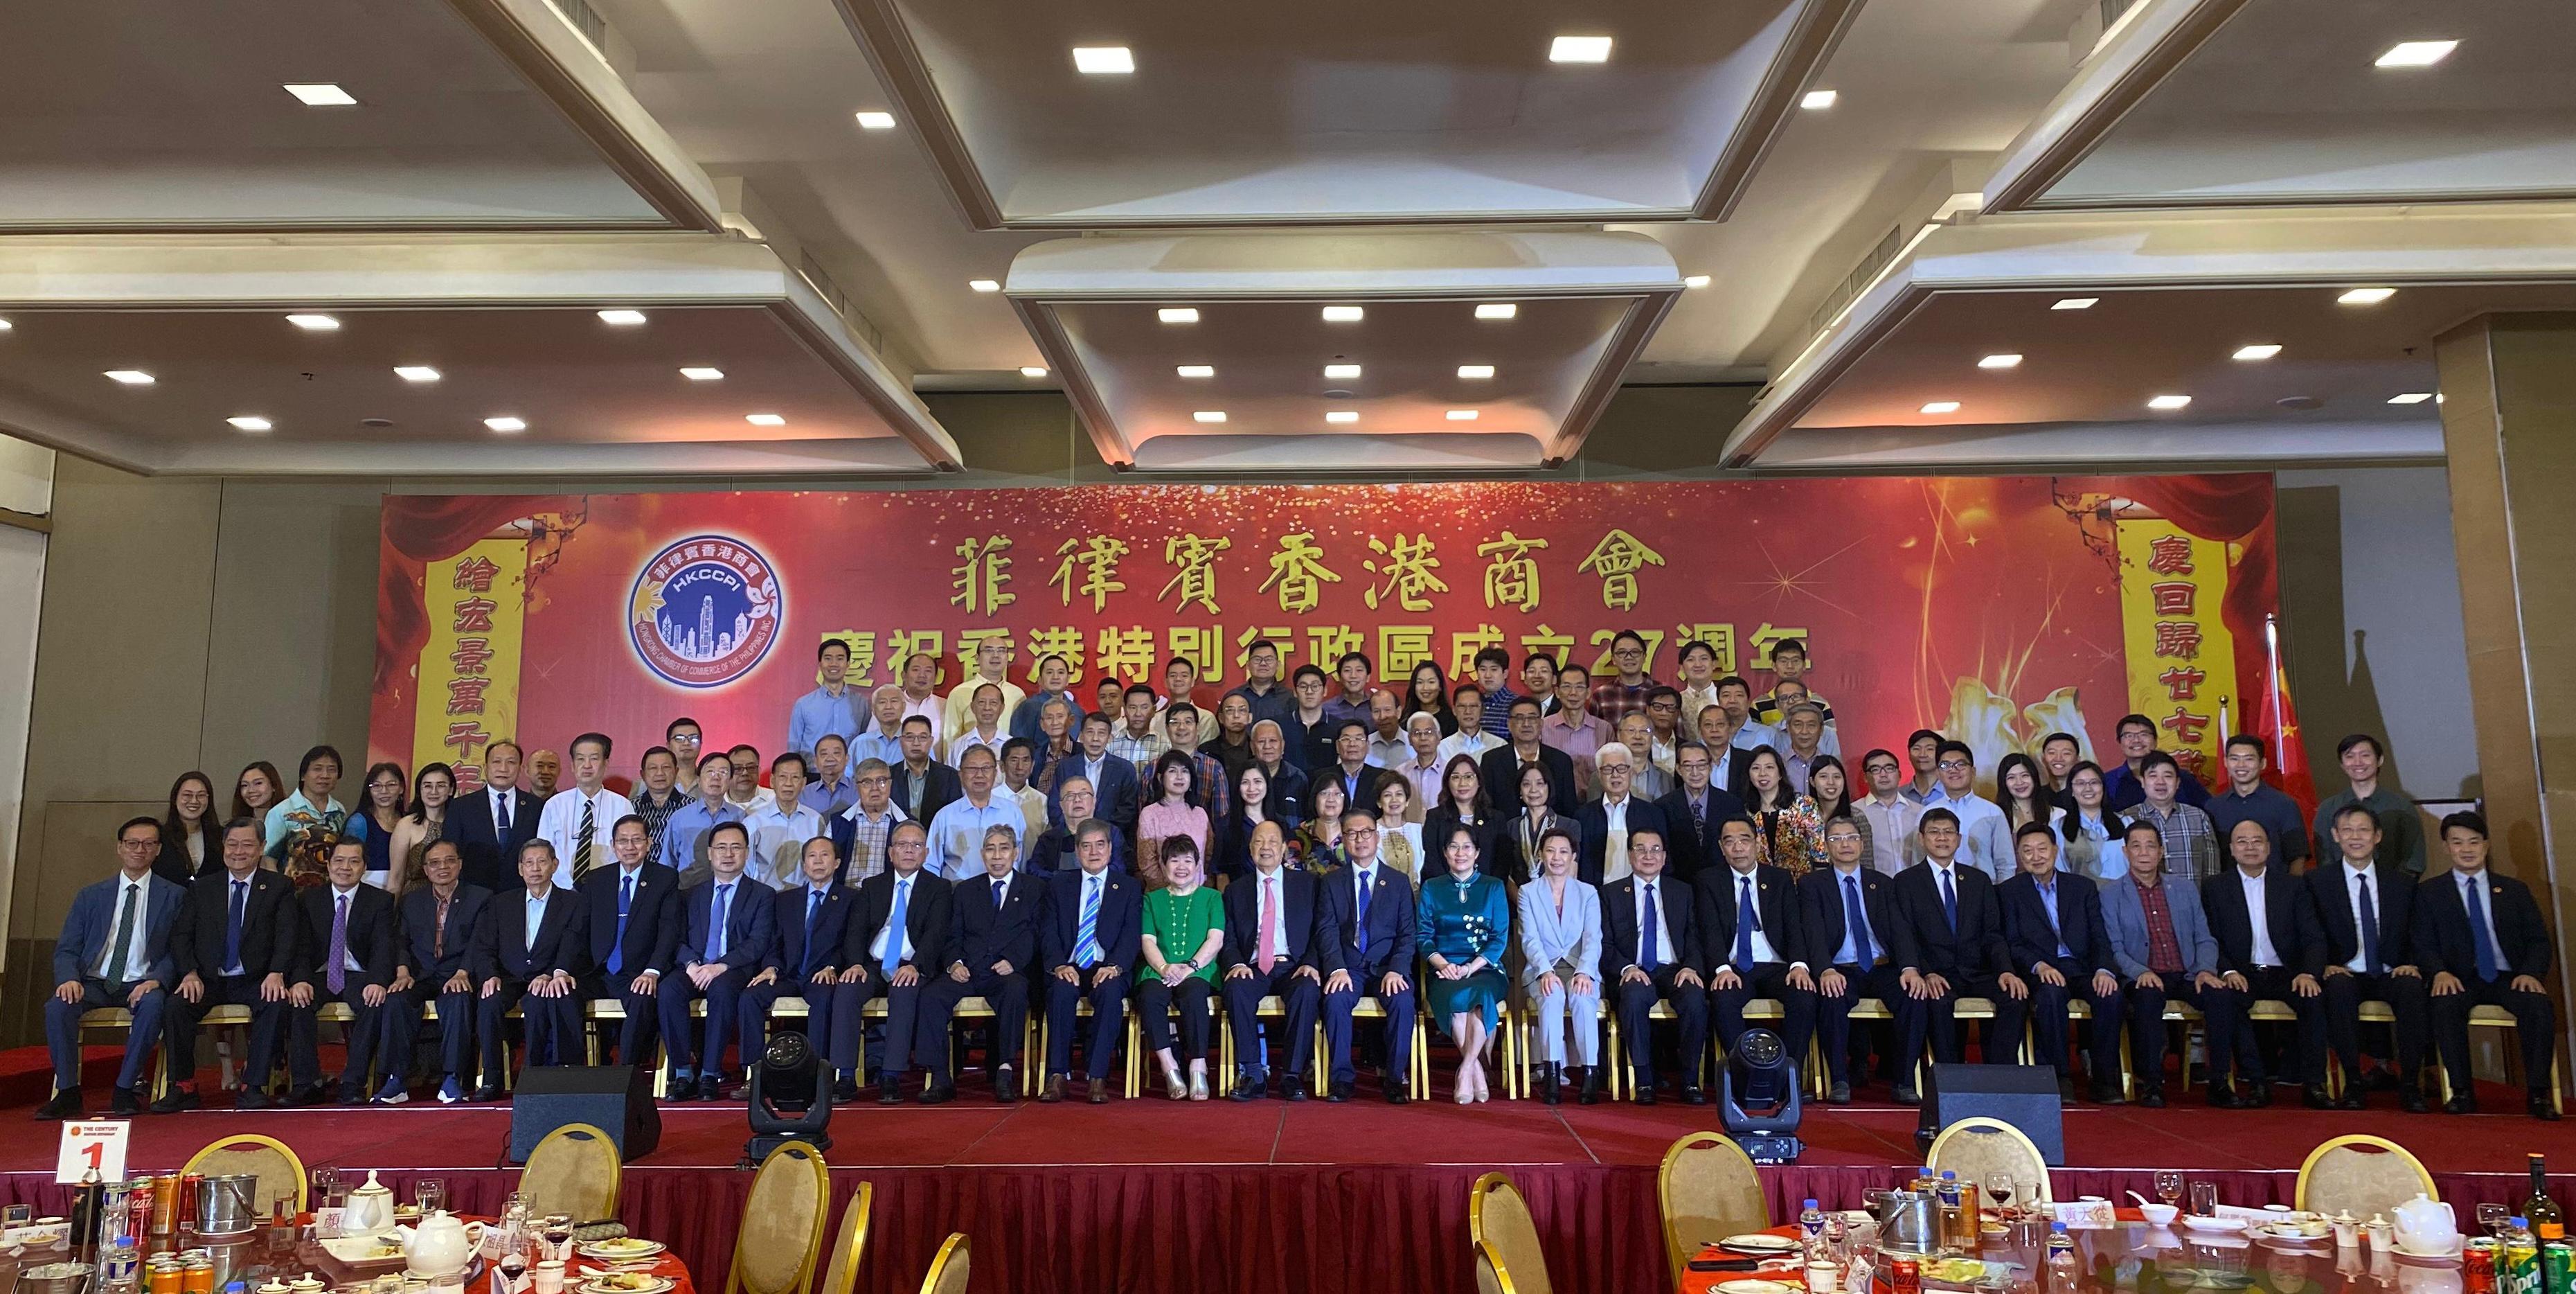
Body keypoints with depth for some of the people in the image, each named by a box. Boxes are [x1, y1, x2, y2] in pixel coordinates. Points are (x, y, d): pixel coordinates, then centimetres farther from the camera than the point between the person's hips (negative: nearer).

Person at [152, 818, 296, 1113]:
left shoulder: (279, 887, 6)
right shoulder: (201, 888, 14)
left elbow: (287, 935, -5)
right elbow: (180, 935, 6)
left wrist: (276, 973, -22)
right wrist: (190, 973, -11)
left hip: (256, 981, -2)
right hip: (209, 980, 3)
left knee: (276, 1005, -32)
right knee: (174, 1006, -26)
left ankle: (253, 1086, -25)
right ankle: (184, 1087, -14)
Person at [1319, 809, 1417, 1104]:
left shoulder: (1398, 882, 11)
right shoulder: (1332, 882, 10)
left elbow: (1407, 933, 3)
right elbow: (1329, 931, 0)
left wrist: (1396, 970, -14)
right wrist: (1337, 969, -17)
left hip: (1388, 967, 0)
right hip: (1348, 967, 0)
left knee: (1403, 1001, -30)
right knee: (1336, 1000, -31)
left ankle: (1395, 1077, -15)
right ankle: (1343, 1077, -18)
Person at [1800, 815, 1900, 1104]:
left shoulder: (1883, 884, 17)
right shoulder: (1811, 884, 8)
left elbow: (1900, 929, 5)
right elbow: (1813, 932, -7)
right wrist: (1826, 971, -27)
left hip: (1882, 969, 2)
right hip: (1841, 972, -2)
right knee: (1831, 998, -35)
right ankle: (1839, 1081, -25)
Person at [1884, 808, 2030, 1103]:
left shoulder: (1979, 880, 16)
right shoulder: (1905, 882, 6)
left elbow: (1993, 934, 10)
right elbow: (1903, 936, -6)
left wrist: (2005, 971, -10)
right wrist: (1927, 974, -24)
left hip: (1977, 972, 3)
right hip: (1936, 973, -3)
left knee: (2016, 997, -25)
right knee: (1939, 1003, -34)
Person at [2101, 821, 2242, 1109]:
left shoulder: (2185, 890, 19)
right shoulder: (2111, 895, 7)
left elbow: (2205, 939, 14)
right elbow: (2114, 949, -1)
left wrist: (2206, 969, -7)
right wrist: (2141, 972, -20)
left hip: (2186, 976, 3)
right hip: (2146, 979, -3)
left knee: (2222, 994, -28)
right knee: (2148, 996, -37)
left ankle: (2219, 1082, -20)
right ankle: (2152, 1083, -28)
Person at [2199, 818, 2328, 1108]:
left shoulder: (2291, 885, 11)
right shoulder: (2214, 887, 7)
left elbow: (2314, 938, 4)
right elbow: (2211, 940, 1)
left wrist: (2308, 973, -16)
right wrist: (2228, 972, -19)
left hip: (2285, 974, 1)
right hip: (2241, 975, -1)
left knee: (2315, 998, -30)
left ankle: (2314, 1084, -21)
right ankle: (2257, 1081, -24)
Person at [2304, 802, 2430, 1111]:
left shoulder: (2402, 883, 13)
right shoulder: (2317, 882, 7)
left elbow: (2416, 934, 13)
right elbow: (2312, 935, 4)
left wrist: (2412, 964, -8)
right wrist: (2326, 966, -14)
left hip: (2391, 975, 2)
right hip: (2346, 974, -1)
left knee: (2412, 988, -33)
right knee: (2339, 987, -36)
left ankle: (2410, 1083, -24)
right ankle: (2352, 1081, -28)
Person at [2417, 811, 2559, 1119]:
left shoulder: (2514, 890, 17)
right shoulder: (2430, 893, 11)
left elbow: (2538, 940, 10)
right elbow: (2424, 945, 4)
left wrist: (2531, 973, -11)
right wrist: (2440, 972, -18)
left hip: (2509, 978, 2)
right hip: (2460, 979, -1)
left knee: (2539, 1006, -32)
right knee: (2445, 1005, -35)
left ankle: (2538, 1093, -22)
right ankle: (2462, 1090, -24)